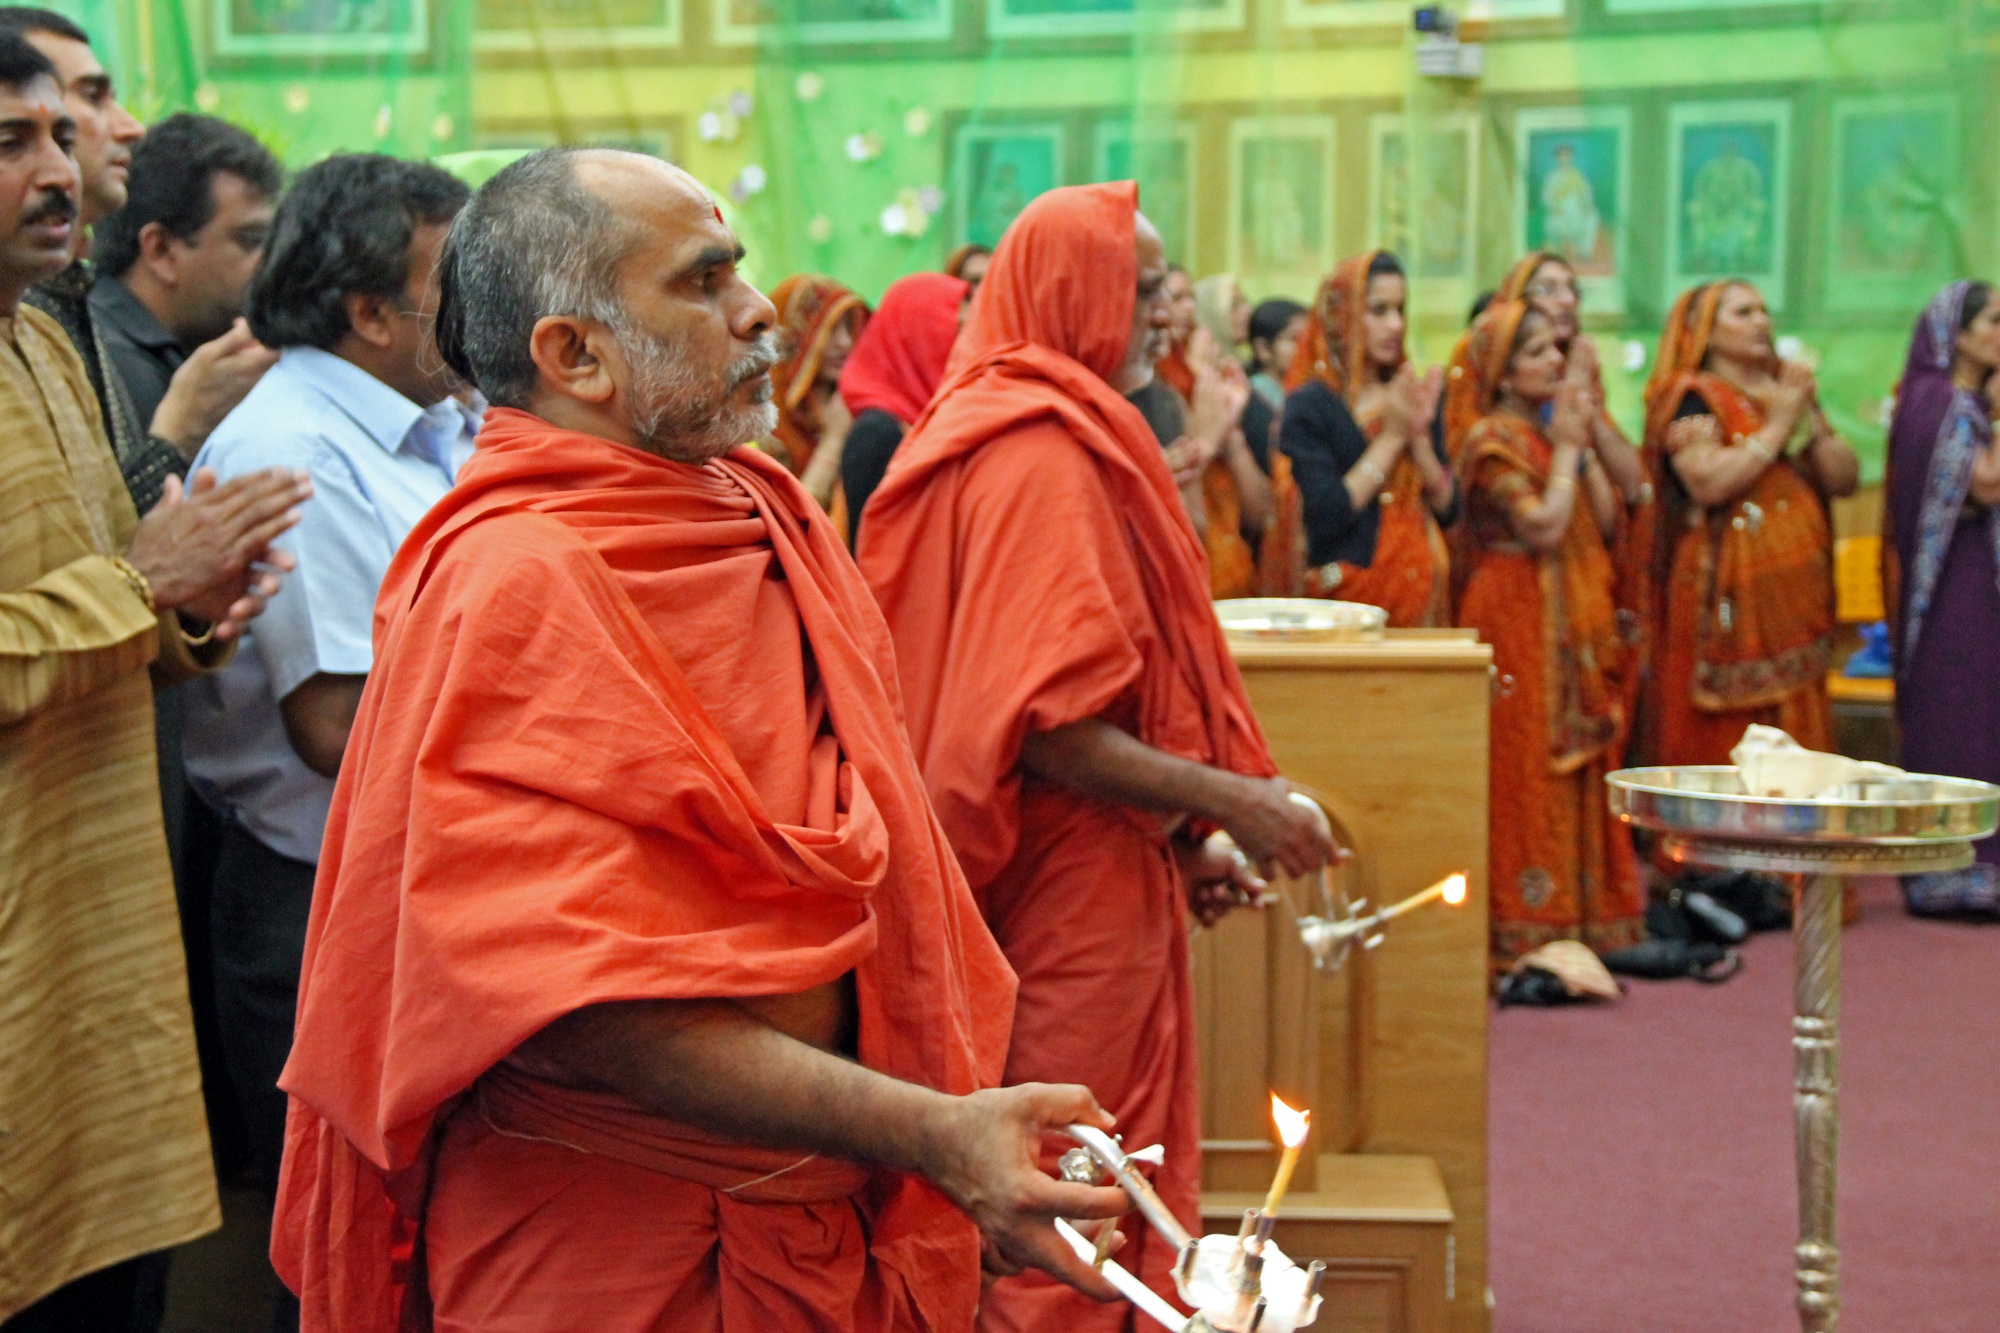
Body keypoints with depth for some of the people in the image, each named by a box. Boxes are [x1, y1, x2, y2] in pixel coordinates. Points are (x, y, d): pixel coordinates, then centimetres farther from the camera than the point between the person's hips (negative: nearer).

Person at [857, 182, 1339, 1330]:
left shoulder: (1027, 438, 13)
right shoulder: (1047, 456, -17)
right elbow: (1047, 723, -24)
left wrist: (1179, 842, 13)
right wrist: (1227, 801, -18)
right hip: (1075, 898, -10)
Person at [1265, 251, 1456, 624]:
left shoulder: (1413, 396, 11)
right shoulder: (1308, 405, -6)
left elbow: (1448, 510, 7)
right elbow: (1324, 516, -19)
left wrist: (1420, 436, -8)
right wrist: (1391, 437, -12)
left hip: (1418, 593, 5)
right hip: (1346, 597, -5)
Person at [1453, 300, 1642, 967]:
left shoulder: (1554, 427, 15)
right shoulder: (1494, 438, -8)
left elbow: (1608, 521, 9)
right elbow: (1543, 526, -20)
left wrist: (1585, 444, 2)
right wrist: (1566, 448, -8)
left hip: (1574, 622, 8)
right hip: (1518, 616, -8)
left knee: (1579, 767, 8)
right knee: (1527, 767, -7)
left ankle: (1582, 908, 14)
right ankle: (1527, 923, -3)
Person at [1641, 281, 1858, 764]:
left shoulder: (1786, 389, 19)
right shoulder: (1692, 395, -2)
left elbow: (1845, 480, 12)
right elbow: (1708, 482, -19)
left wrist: (1810, 418, -1)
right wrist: (1777, 426, -9)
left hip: (1795, 590, 7)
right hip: (1729, 592, -7)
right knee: (1727, 742, -9)